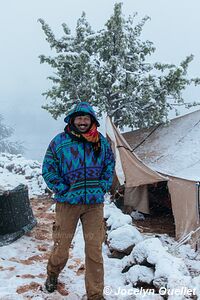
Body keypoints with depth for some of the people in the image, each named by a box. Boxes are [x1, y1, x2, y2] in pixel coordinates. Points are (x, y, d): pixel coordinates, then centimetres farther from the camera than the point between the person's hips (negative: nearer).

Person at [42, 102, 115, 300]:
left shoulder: (101, 142, 4)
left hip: (94, 203, 2)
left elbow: (110, 165, 15)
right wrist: (62, 190, -7)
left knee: (94, 250, 3)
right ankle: (52, 273, 43)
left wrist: (103, 187, 4)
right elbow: (48, 170, 0)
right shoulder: (59, 141, -4)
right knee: (61, 246, 9)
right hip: (67, 203, -1)